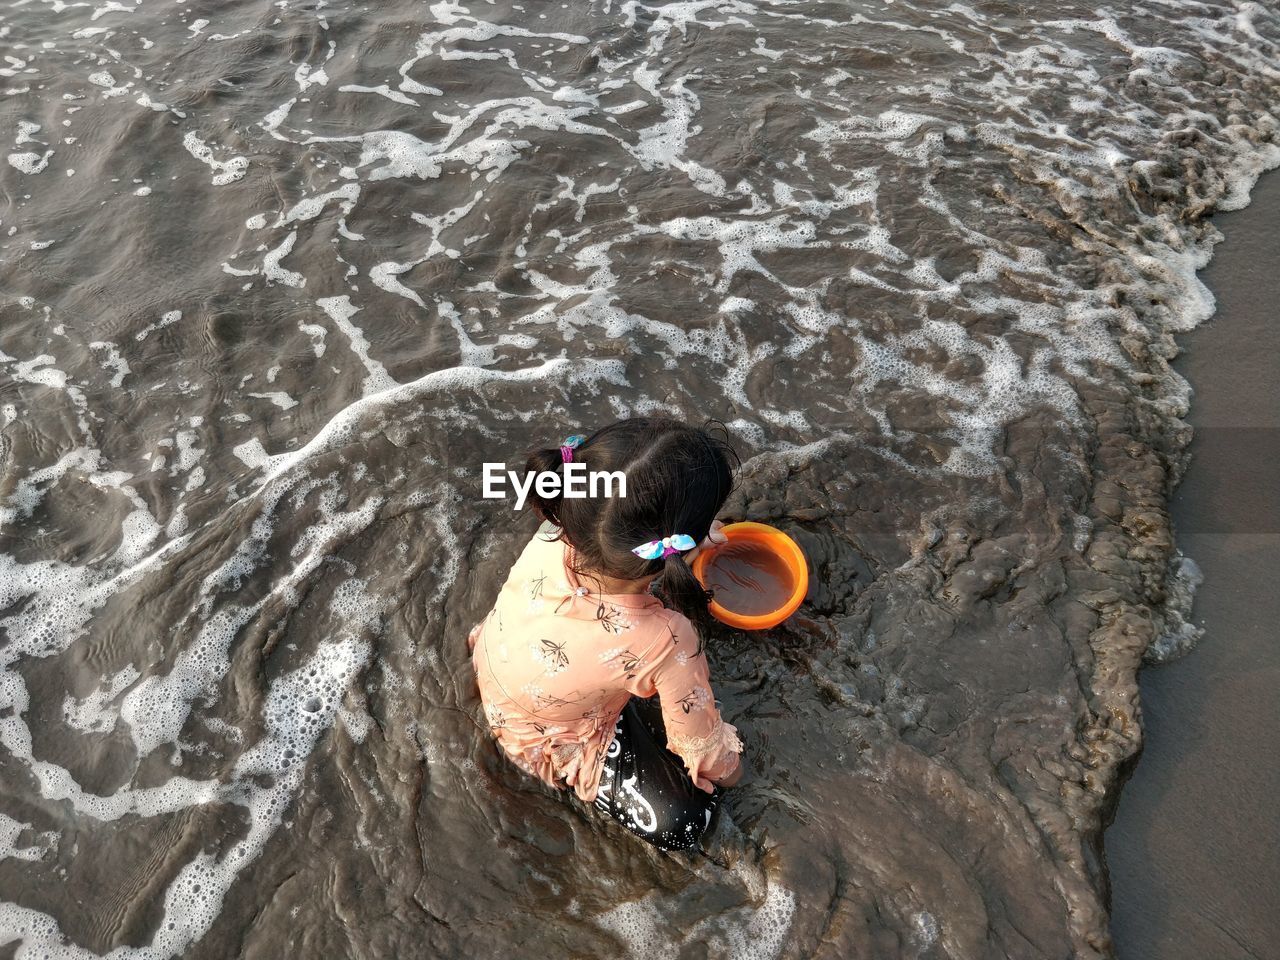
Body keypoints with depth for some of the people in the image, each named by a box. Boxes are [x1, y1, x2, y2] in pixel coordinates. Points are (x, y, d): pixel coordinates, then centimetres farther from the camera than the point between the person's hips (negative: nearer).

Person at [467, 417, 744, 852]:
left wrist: (694, 527, 3)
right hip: (557, 746, -5)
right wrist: (727, 768, 0)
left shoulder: (556, 531, -33)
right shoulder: (665, 643, -43)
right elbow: (703, 747, -23)